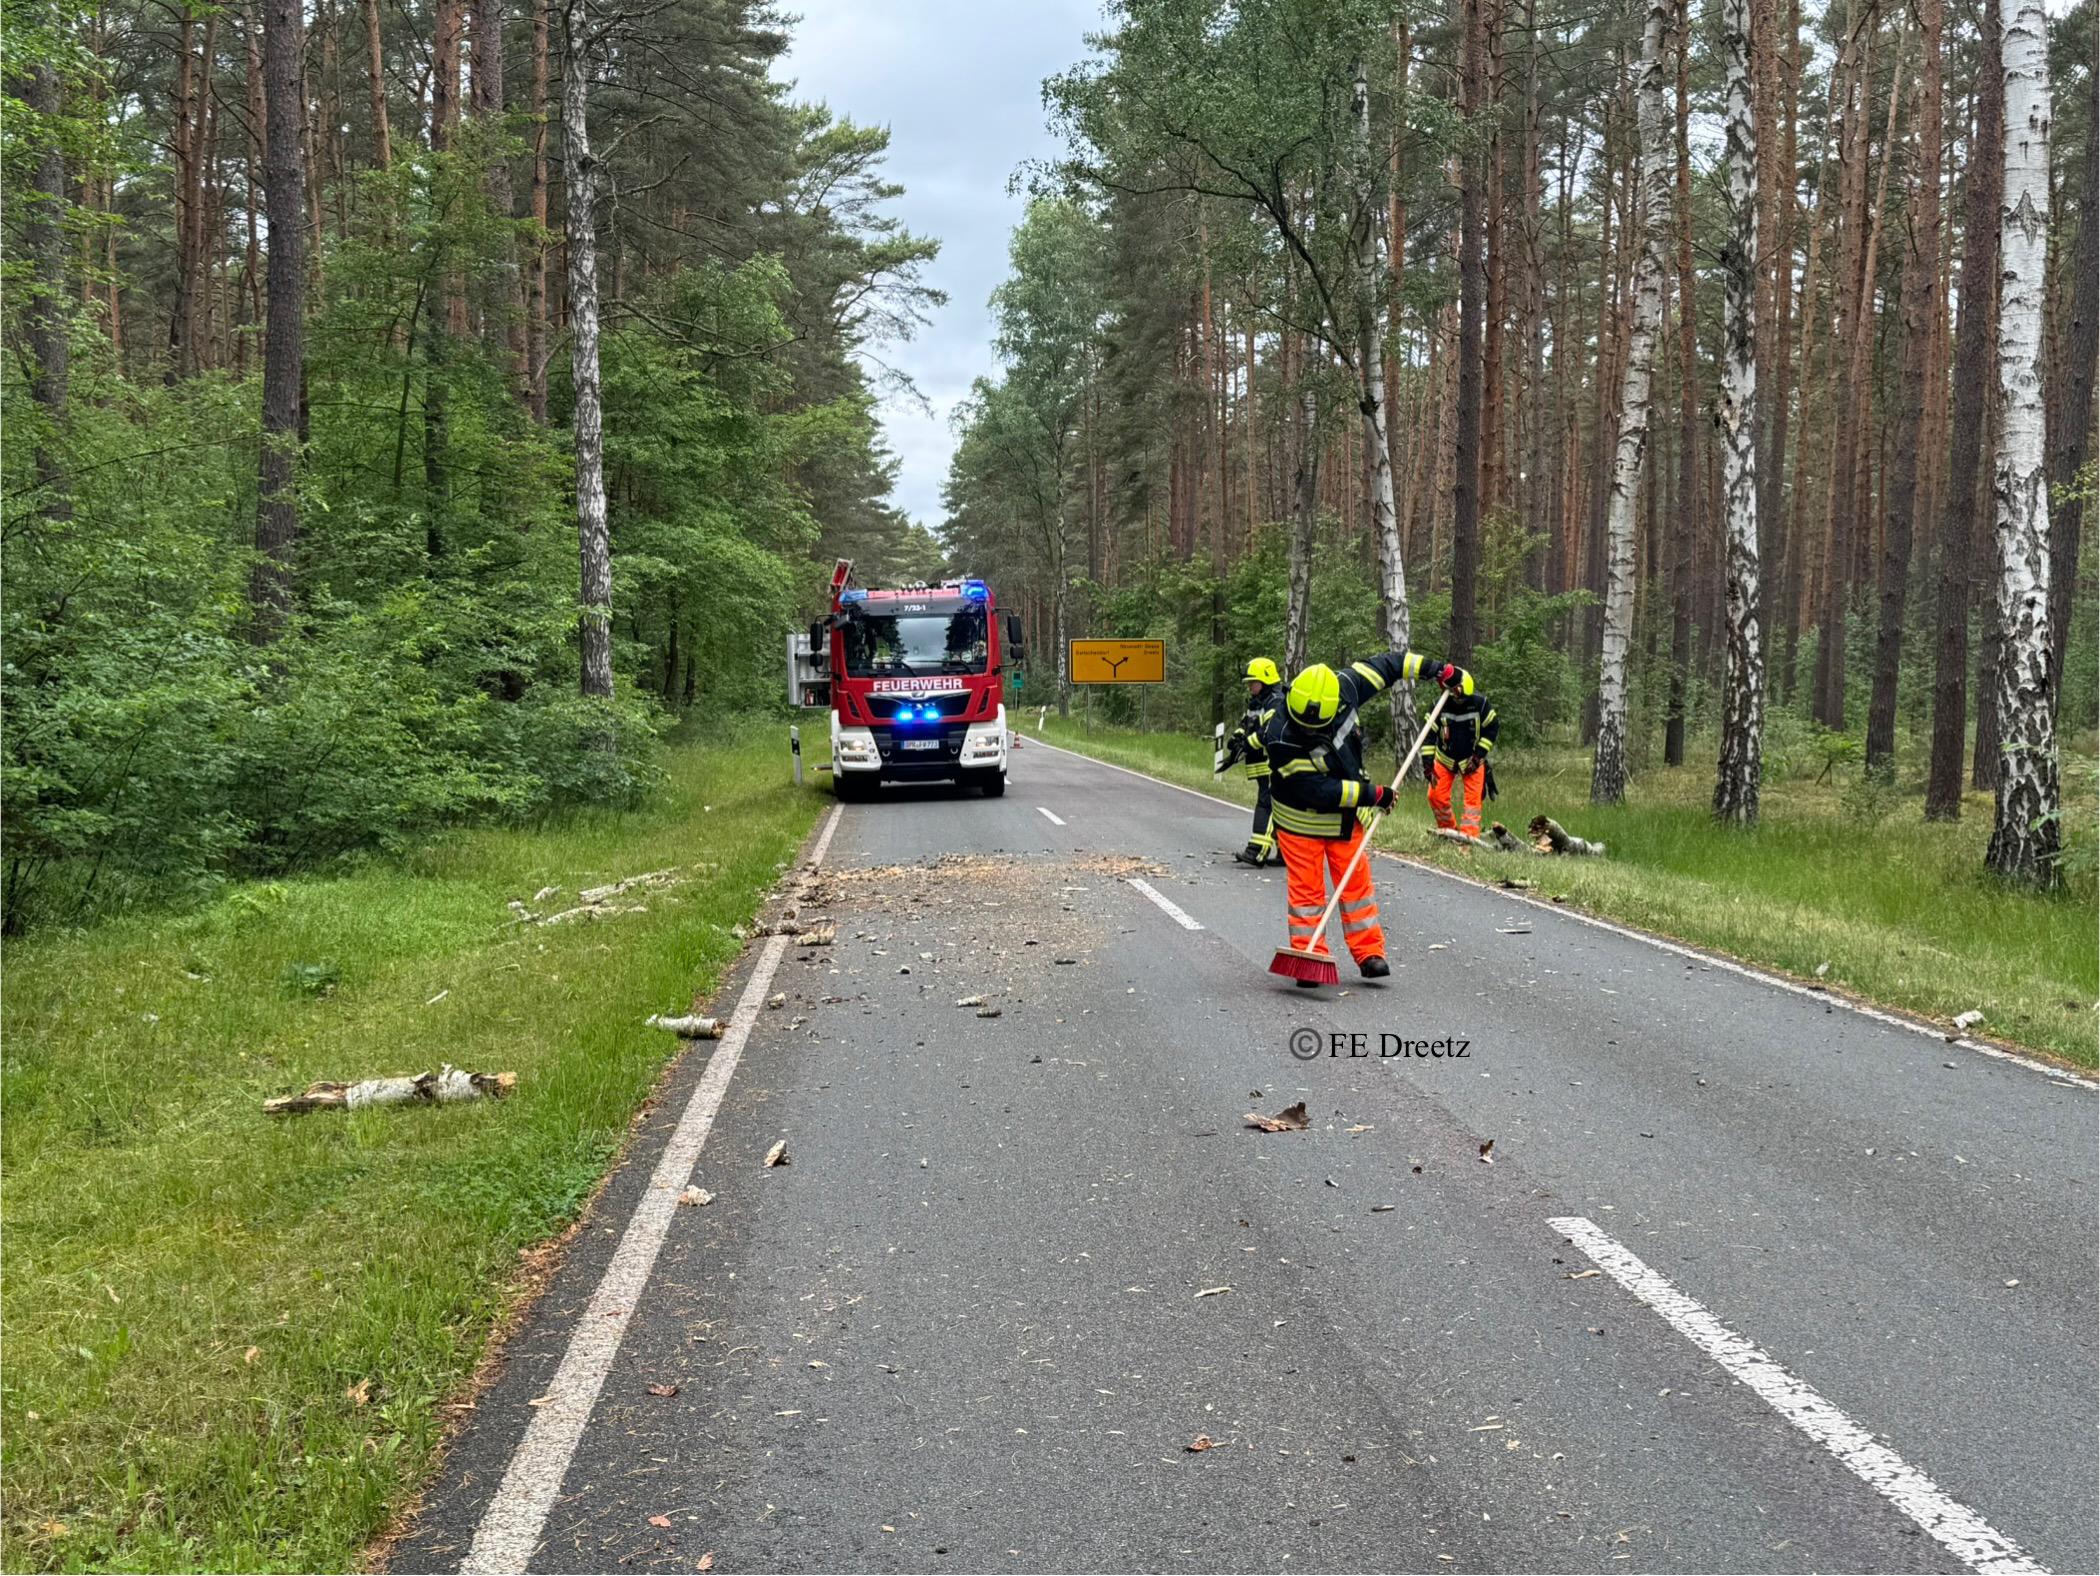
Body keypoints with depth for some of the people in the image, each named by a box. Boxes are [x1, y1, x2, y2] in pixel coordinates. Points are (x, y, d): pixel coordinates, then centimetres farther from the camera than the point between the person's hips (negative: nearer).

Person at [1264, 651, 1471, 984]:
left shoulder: (1344, 690, -19)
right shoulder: (1281, 739, -33)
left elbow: (1384, 666, -2)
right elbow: (1318, 790, -31)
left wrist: (1439, 669, 0)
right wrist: (1373, 794, -25)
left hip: (1345, 815, 5)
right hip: (1301, 820, -5)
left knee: (1357, 881, 7)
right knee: (1305, 888, 0)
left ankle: (1369, 954, 14)